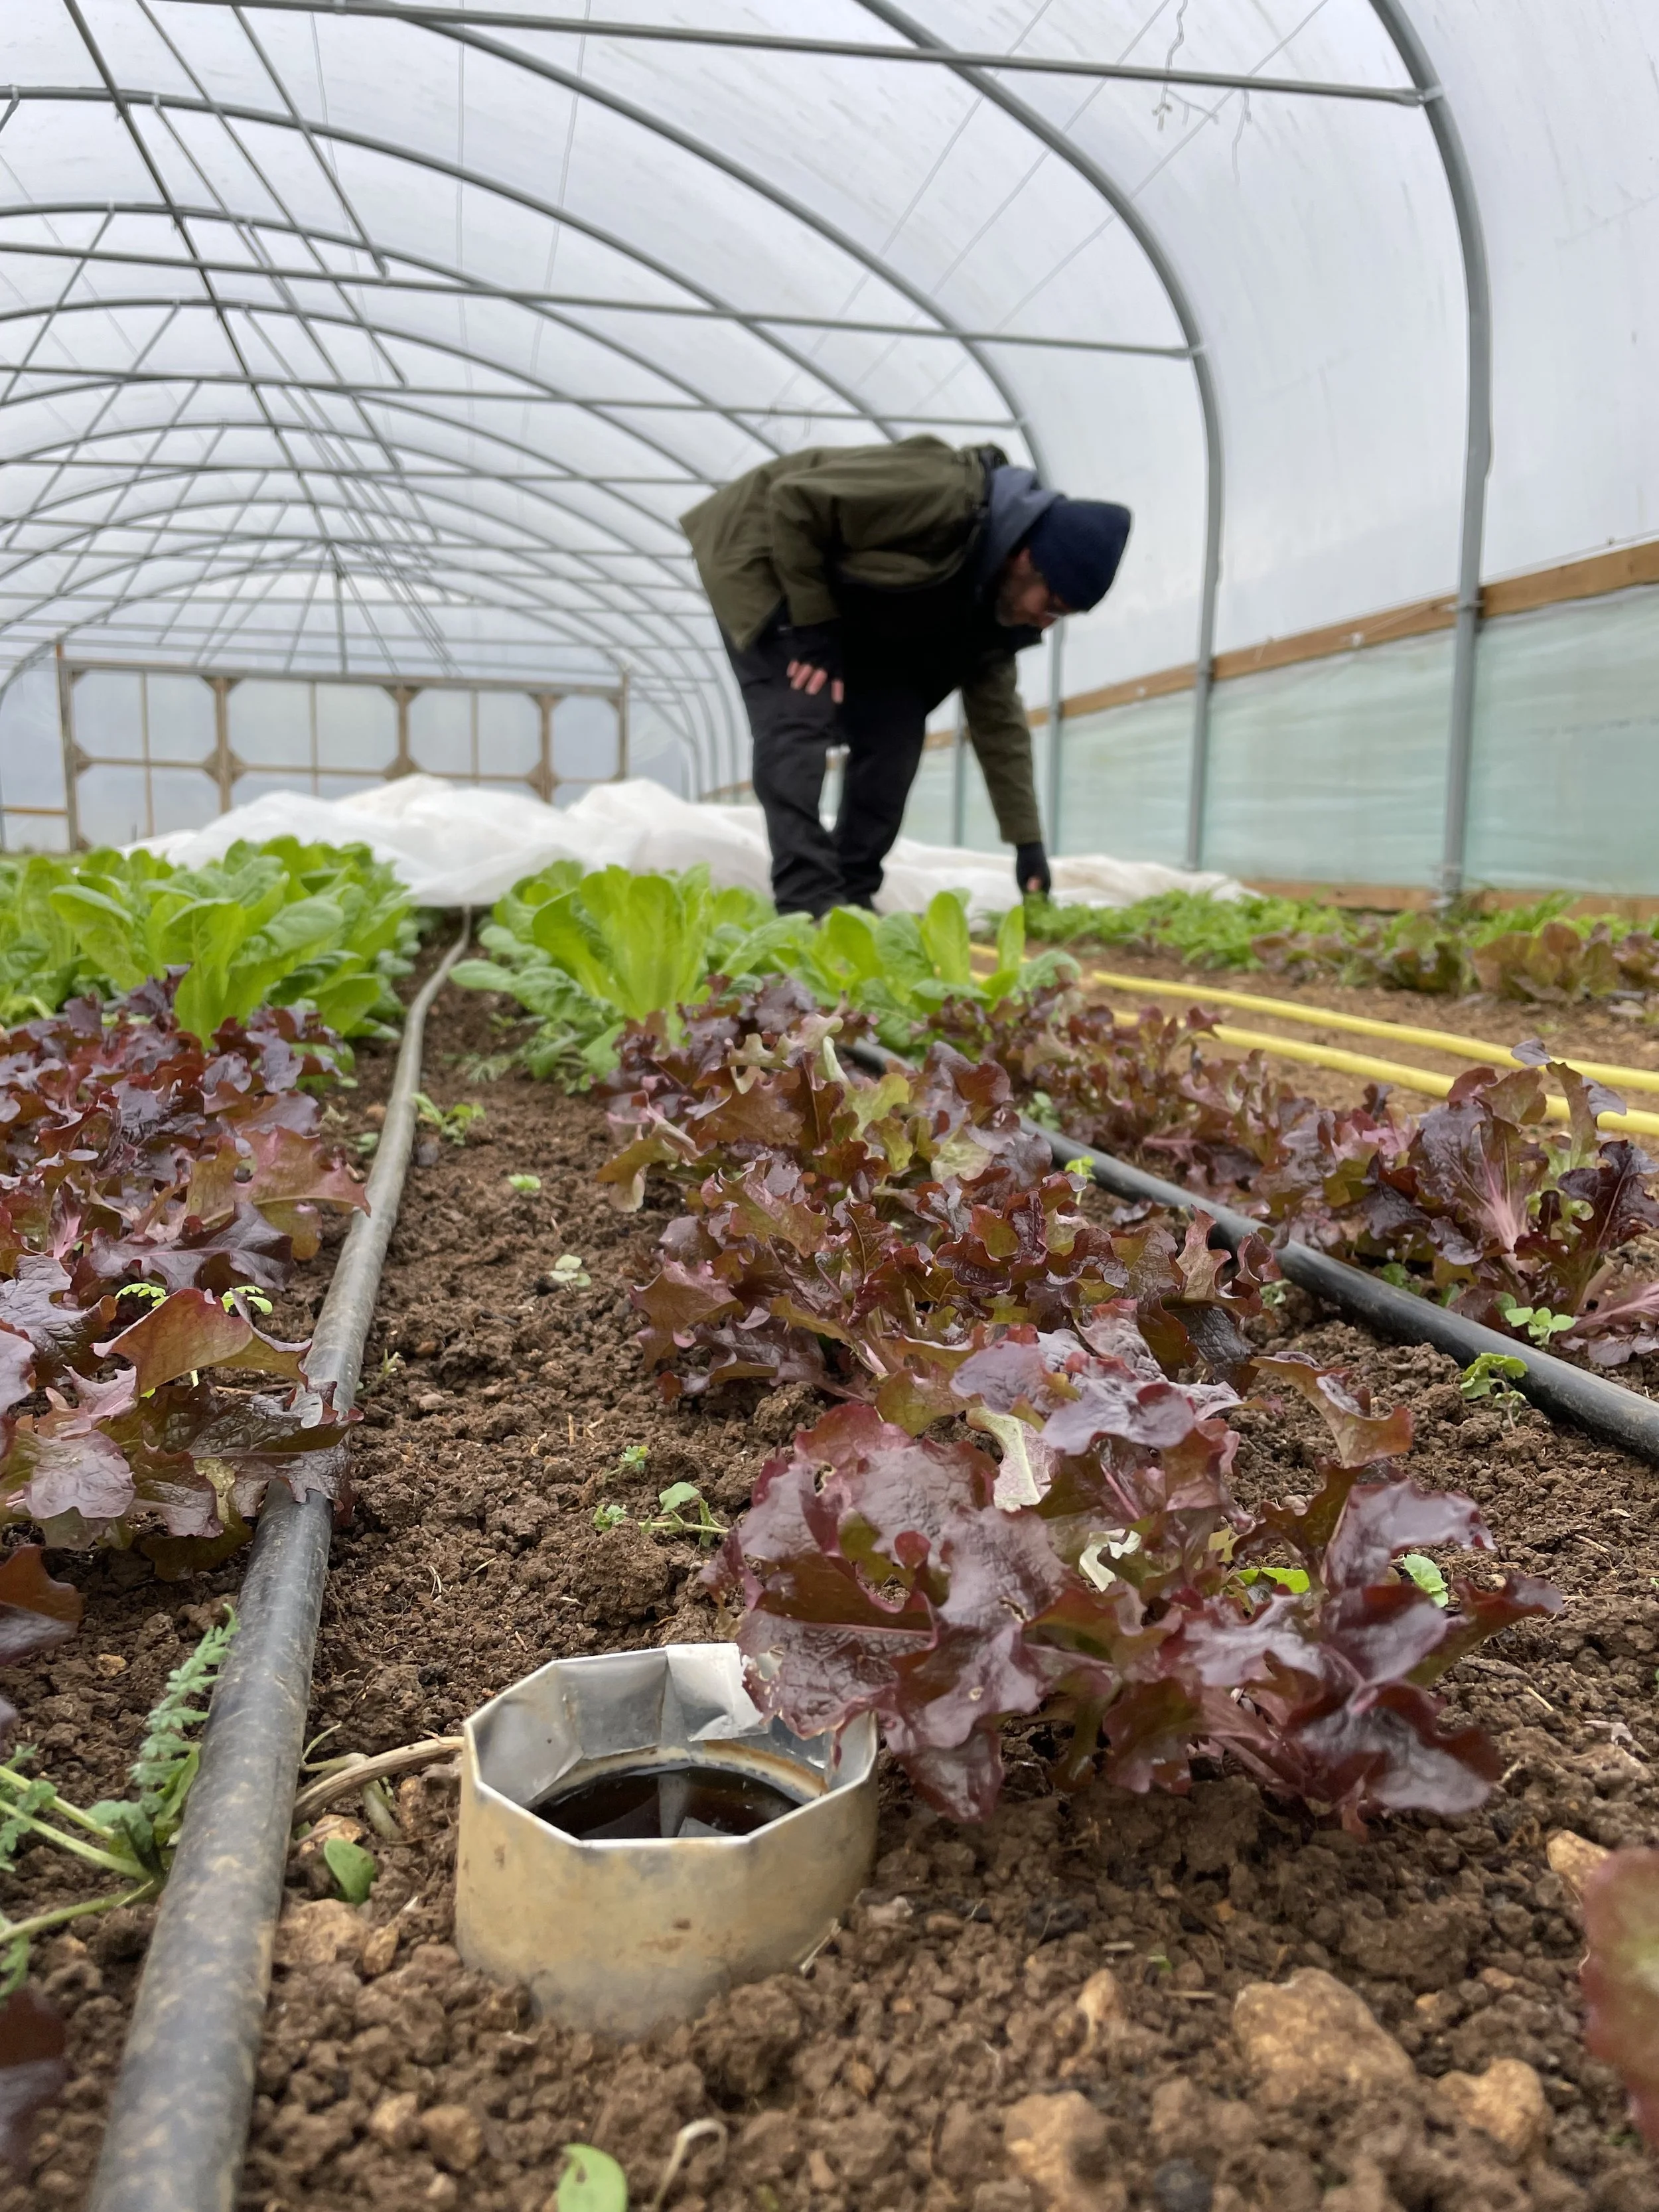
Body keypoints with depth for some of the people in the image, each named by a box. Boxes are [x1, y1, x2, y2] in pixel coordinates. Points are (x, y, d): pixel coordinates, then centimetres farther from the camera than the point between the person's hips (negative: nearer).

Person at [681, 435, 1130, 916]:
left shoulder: (993, 595, -7)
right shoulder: (938, 495, -34)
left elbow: (997, 715, -2)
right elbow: (792, 500, -30)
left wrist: (1028, 842, -5)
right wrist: (813, 625, -27)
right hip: (765, 549, -8)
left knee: (896, 727, -3)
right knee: (800, 721, -23)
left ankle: (851, 899, 2)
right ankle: (806, 904, -24)